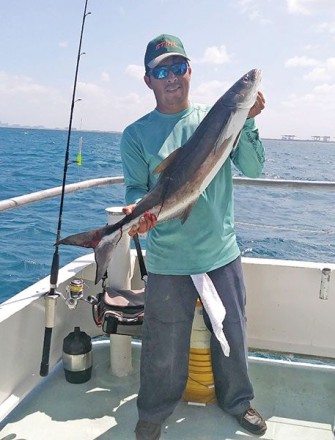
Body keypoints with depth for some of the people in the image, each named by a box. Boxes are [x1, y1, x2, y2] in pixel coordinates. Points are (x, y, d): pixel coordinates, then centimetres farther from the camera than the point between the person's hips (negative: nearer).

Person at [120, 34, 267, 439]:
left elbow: (252, 169, -3)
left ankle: (237, 400, 45)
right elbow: (136, 190, -3)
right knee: (164, 348, 9)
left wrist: (245, 122, -17)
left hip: (222, 252, 2)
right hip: (168, 261, -2)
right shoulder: (136, 134, -1)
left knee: (233, 334, 18)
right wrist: (137, 211, -25)